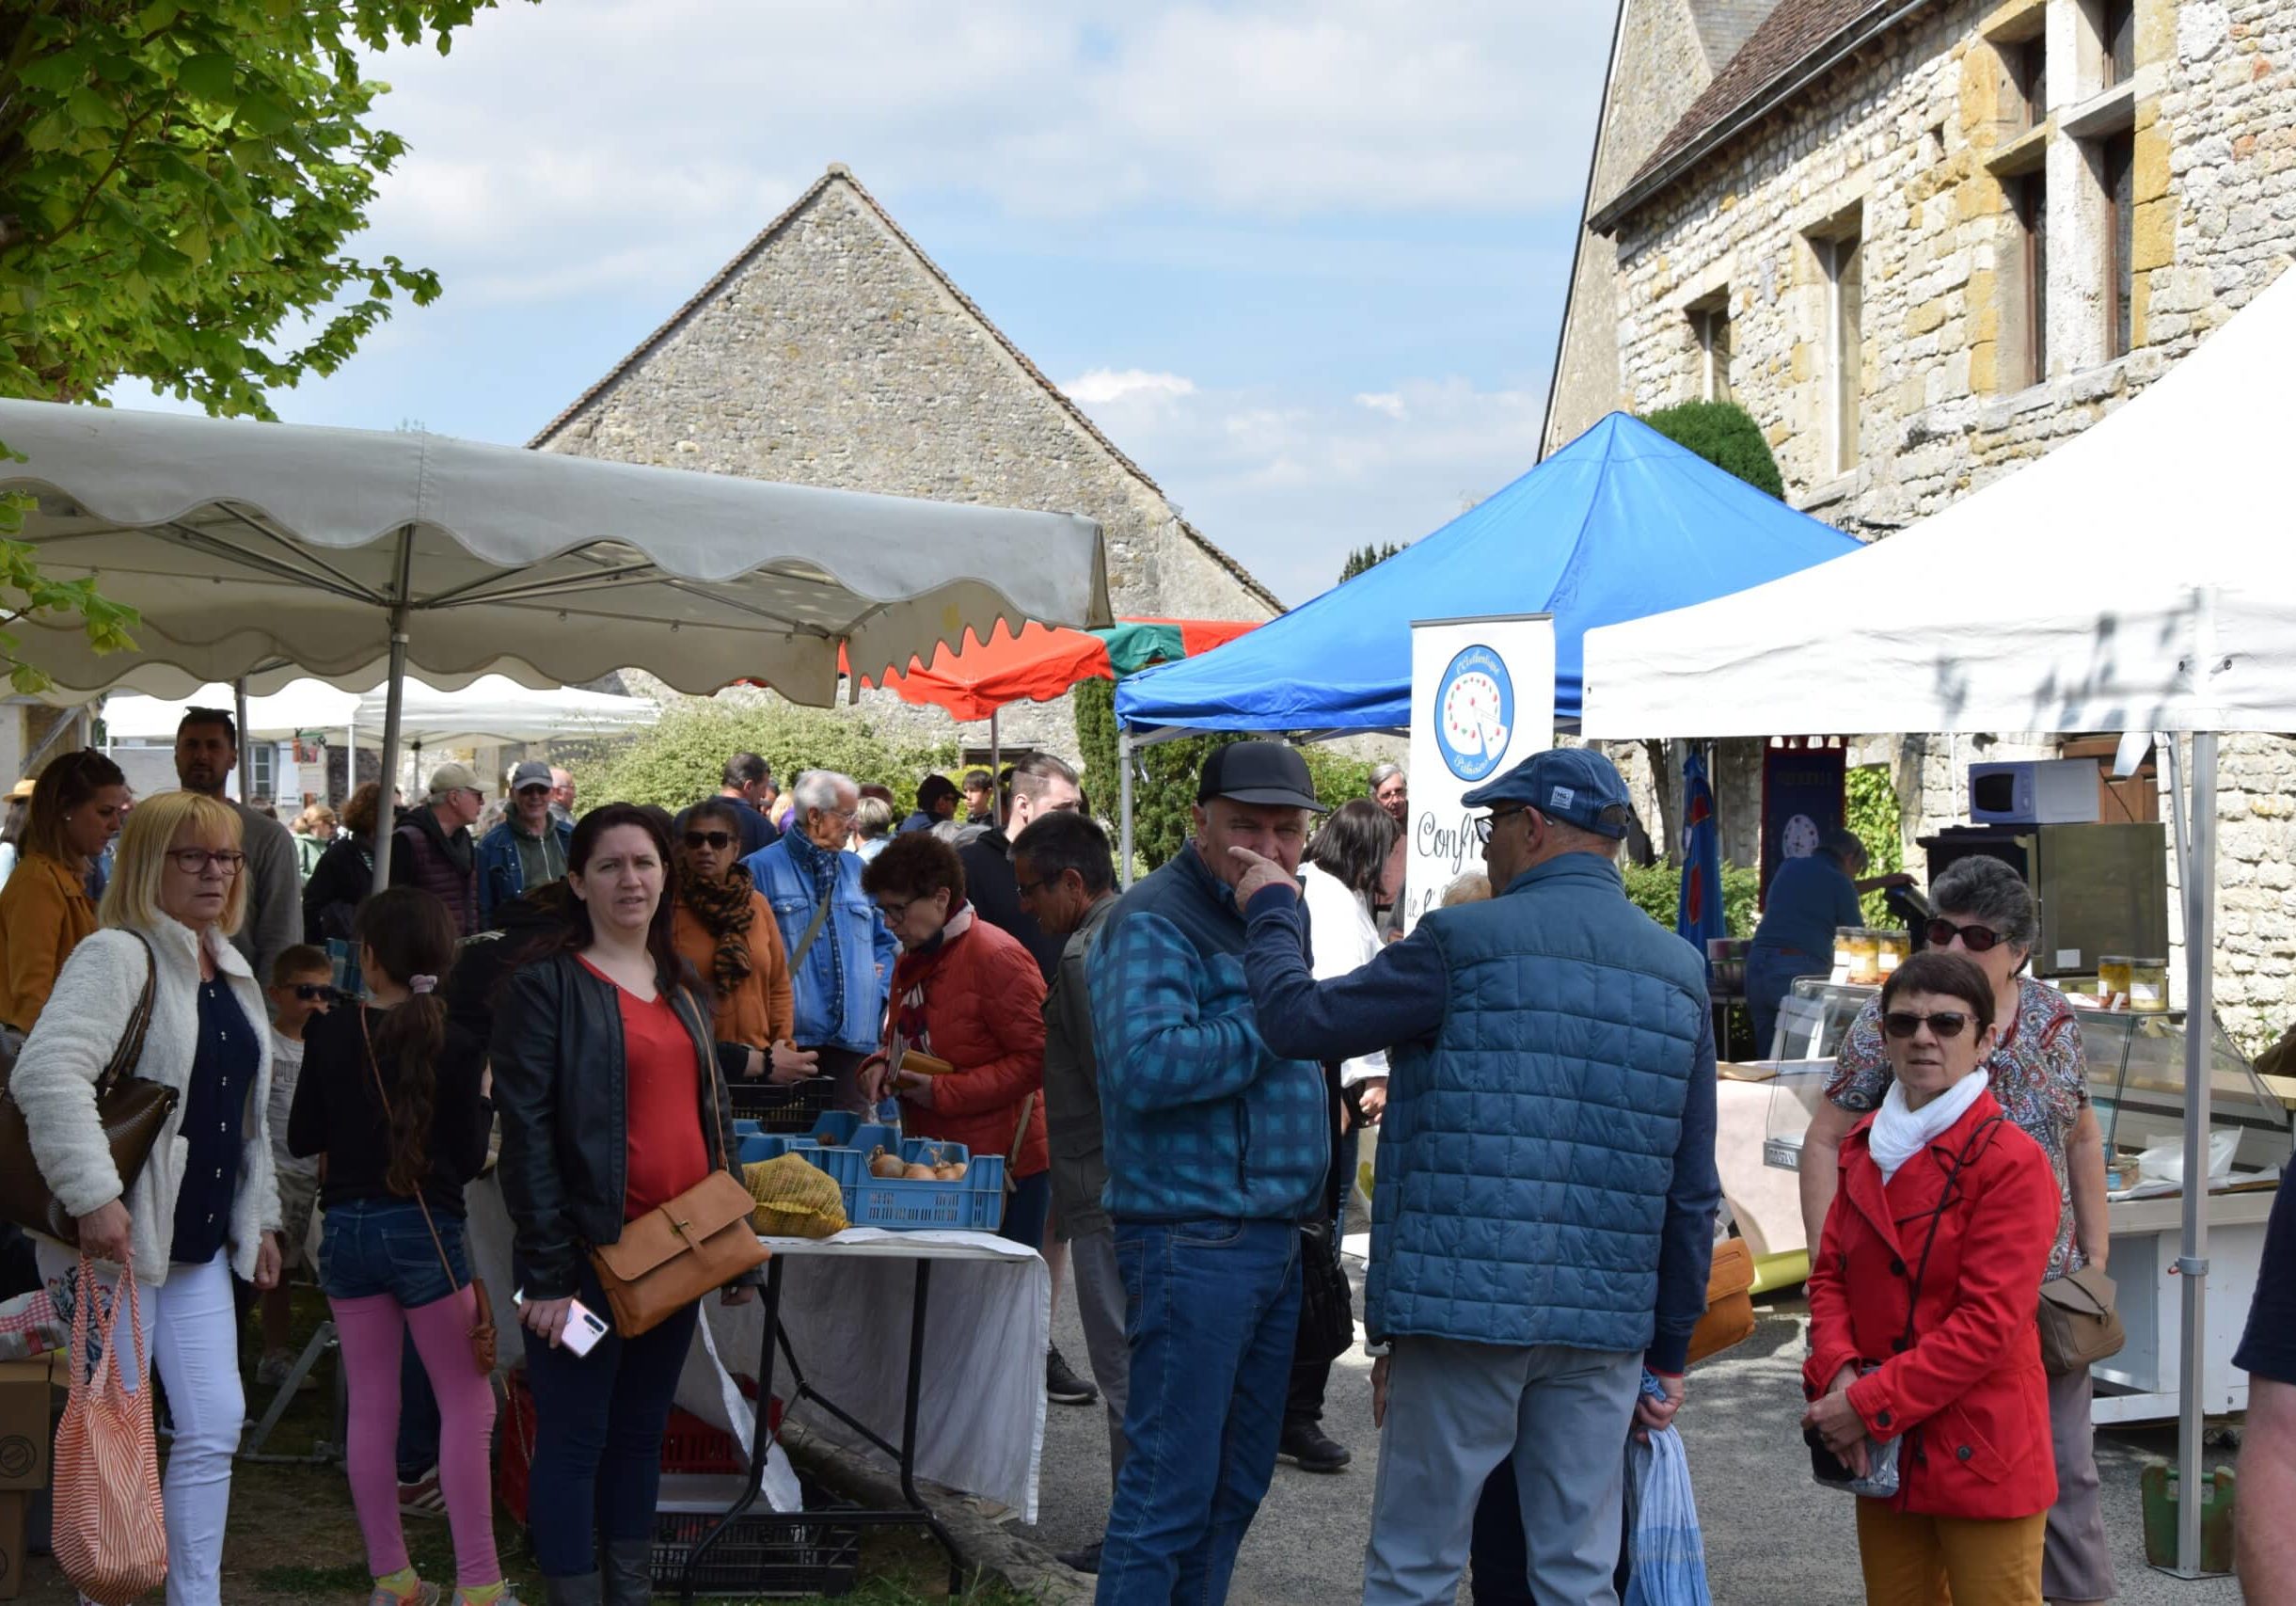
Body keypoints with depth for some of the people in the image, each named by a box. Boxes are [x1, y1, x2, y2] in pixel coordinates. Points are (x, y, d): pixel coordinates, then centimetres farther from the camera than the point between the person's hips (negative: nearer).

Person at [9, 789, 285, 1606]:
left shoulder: (232, 973, 14)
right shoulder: (116, 956, -13)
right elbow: (47, 1073, -28)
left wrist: (261, 1218, 20)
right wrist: (93, 1196, -33)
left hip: (199, 1245, 8)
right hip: (121, 1238, -8)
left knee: (213, 1429, 8)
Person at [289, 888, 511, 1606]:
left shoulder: (331, 1034, -3)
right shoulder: (458, 1040, -11)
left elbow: (302, 1139, 6)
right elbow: (467, 1158, -11)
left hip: (348, 1230, 3)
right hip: (424, 1230, -3)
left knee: (370, 1407, 10)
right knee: (467, 1404, 5)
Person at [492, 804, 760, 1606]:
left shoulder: (680, 988, 13)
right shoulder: (546, 984, -9)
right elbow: (526, 1131, -14)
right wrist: (547, 1271, -18)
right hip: (591, 1253, -7)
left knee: (641, 1430, 15)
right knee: (574, 1437, 2)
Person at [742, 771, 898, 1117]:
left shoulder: (857, 870, 19)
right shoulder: (760, 869, 1)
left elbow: (885, 942, 26)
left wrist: (878, 992, 11)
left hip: (855, 1040, 5)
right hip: (789, 1041, -5)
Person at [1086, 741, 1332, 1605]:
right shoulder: (1156, 921, -12)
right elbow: (1146, 1066, -27)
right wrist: (1271, 1024, -18)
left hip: (1273, 1238, 9)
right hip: (1193, 1240, -9)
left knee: (1236, 1486, 16)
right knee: (1171, 1488, -5)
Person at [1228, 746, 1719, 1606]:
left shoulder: (1463, 943, -8)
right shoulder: (1680, 973, 9)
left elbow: (1298, 1020, -5)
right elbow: (1693, 1191, 11)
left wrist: (1271, 913, 13)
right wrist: (1668, 1349, 18)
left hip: (1463, 1305, -5)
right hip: (1605, 1328, 5)